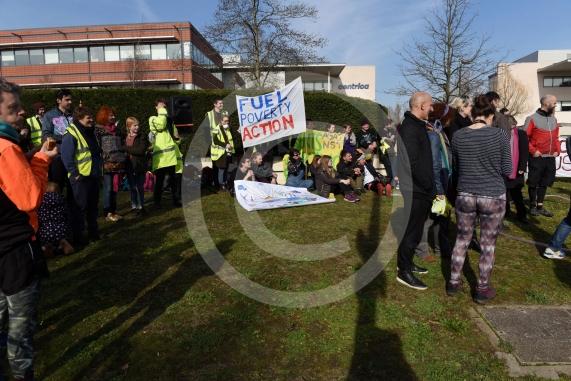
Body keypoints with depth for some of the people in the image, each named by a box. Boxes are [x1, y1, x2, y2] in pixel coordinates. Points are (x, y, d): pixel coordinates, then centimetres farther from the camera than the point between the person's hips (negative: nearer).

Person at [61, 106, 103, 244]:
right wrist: (75, 174, -18)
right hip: (80, 177, -8)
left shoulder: (91, 132, 14)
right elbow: (66, 156, -18)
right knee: (81, 206, 0)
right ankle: (79, 235, 11)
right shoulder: (71, 134, -13)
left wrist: (100, 168, 16)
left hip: (93, 175, 8)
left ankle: (93, 231, 27)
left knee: (93, 205, 15)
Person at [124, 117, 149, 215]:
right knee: (132, 187, 12)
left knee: (140, 187, 4)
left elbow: (141, 150, -15)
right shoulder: (125, 138, 4)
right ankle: (134, 206, 23)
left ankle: (140, 206, 16)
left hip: (140, 166, -2)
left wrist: (128, 149, -13)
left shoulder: (142, 137, -3)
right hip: (129, 167, 2)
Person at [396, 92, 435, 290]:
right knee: (413, 230, -1)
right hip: (417, 190, -10)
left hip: (421, 189, 10)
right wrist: (429, 187, -14)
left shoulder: (415, 125, 13)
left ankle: (407, 263, 33)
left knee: (415, 228, 19)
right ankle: (404, 271, 11)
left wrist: (429, 187, 12)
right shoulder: (411, 128, -19)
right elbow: (414, 164, -23)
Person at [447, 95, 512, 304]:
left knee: (462, 239, 17)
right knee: (488, 244, 11)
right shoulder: (500, 134, -10)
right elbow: (507, 171, -5)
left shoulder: (458, 136, -3)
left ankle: (453, 283, 26)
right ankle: (482, 290, 22)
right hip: (493, 196, -2)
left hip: (465, 195, 3)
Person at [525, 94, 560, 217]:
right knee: (534, 182, 3)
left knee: (544, 182, 11)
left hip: (550, 158, 6)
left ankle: (540, 206, 20)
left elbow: (556, 137, 18)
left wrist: (557, 150, 4)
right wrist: (533, 151, -16)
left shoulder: (553, 119, 13)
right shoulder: (532, 119, -8)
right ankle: (532, 206, 17)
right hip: (537, 158, -6)